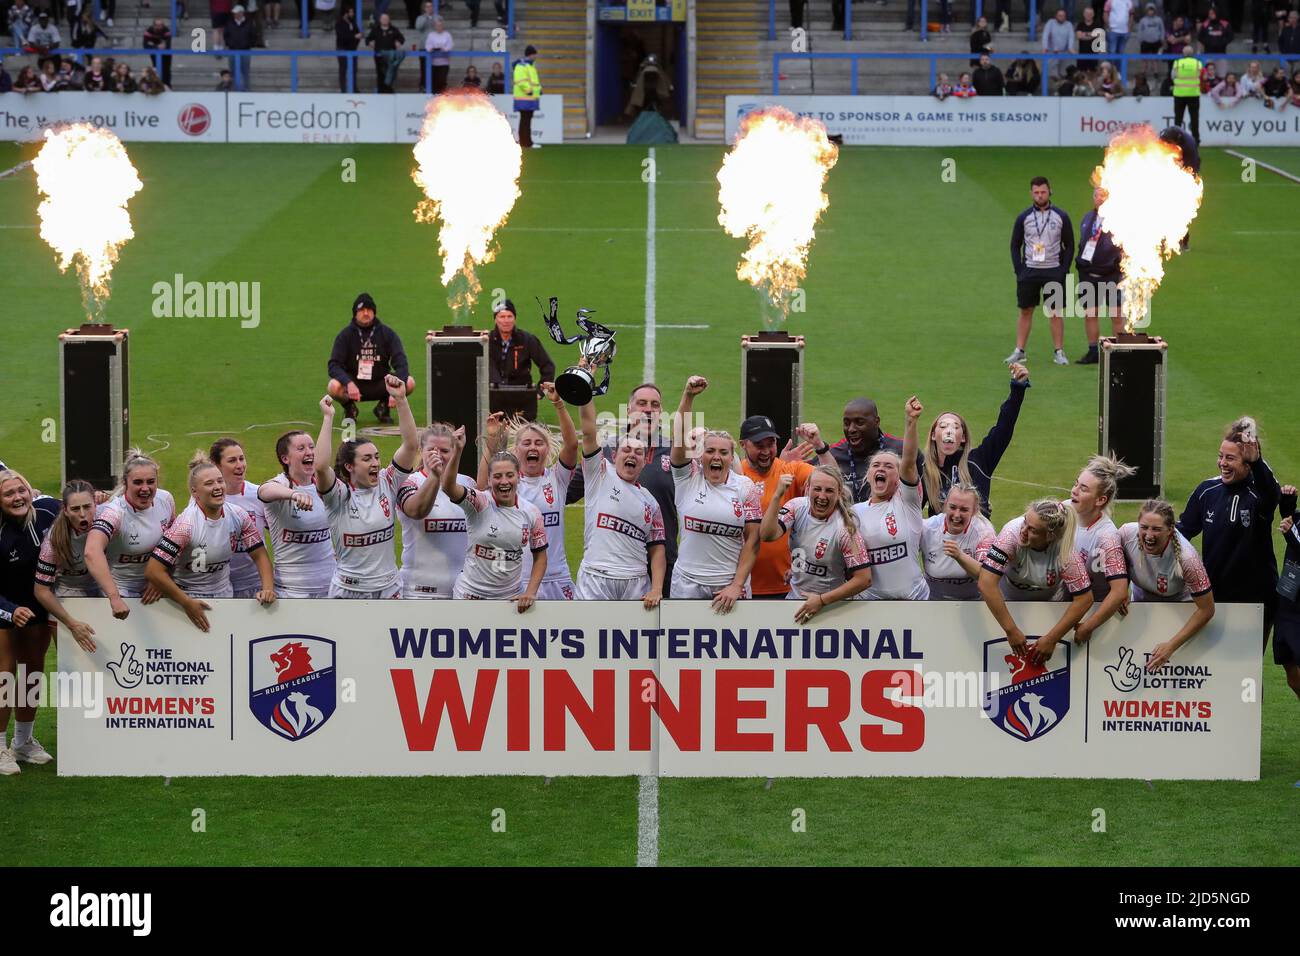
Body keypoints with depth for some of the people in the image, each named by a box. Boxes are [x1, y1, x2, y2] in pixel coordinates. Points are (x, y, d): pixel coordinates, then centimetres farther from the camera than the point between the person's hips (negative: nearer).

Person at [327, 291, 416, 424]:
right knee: (334, 387, -34)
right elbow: (334, 366, -13)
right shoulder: (345, 335, -5)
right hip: (353, 385, -1)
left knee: (409, 383, -25)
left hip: (380, 385, 1)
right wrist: (349, 383, -34)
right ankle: (349, 408, 2)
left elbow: (401, 364, -12)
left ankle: (383, 408, 4)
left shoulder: (388, 334, -4)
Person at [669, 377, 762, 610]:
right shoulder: (689, 477, 2)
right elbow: (679, 436, -12)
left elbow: (752, 540, -1)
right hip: (688, 582, 0)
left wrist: (736, 586, -9)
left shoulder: (745, 487, 2)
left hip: (731, 584, 0)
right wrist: (688, 396, -26)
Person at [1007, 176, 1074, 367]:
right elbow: (1015, 246, 9)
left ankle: (1059, 352, 4)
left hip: (1053, 271, -1)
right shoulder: (1024, 218, 3)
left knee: (1056, 312, 0)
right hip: (1029, 270, 1)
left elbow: (1069, 246, 5)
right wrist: (1019, 271, -2)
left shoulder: (1061, 217, 1)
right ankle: (1019, 351, 7)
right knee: (1025, 311, 2)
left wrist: (1063, 270, -5)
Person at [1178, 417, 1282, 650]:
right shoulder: (1208, 490, -1)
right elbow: (1184, 529, 10)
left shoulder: (1259, 493, -16)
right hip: (1213, 595, 4)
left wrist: (1256, 460, -59)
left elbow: (1271, 493, -41)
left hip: (1254, 597, -4)